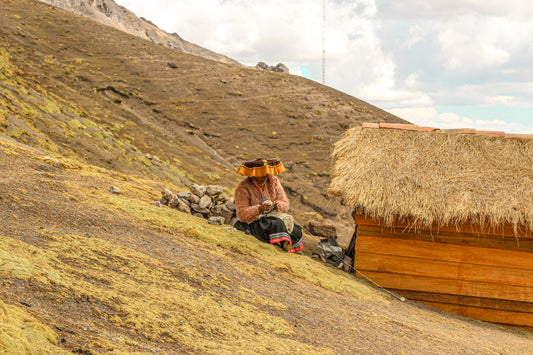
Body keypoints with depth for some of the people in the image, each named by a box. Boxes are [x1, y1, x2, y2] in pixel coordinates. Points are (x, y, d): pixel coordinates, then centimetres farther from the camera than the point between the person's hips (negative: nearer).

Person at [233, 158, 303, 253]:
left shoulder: (273, 181, 4)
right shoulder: (243, 188, -9)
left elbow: (285, 204, 5)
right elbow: (242, 215, -13)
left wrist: (278, 205, -20)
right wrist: (259, 209, -29)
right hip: (255, 221, -5)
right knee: (276, 225, -38)